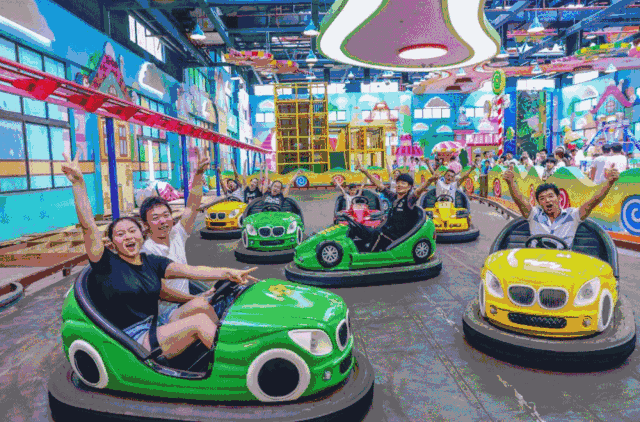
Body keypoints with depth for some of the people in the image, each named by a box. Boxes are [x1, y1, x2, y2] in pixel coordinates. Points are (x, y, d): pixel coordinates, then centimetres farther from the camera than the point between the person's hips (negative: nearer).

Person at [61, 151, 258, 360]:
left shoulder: (152, 262, 7)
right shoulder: (107, 264, -6)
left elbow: (188, 270, -5)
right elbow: (88, 226, -19)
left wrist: (227, 272, -19)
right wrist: (78, 182, -29)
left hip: (158, 324, 6)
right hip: (133, 340, -6)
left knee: (200, 304, -16)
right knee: (200, 321, -22)